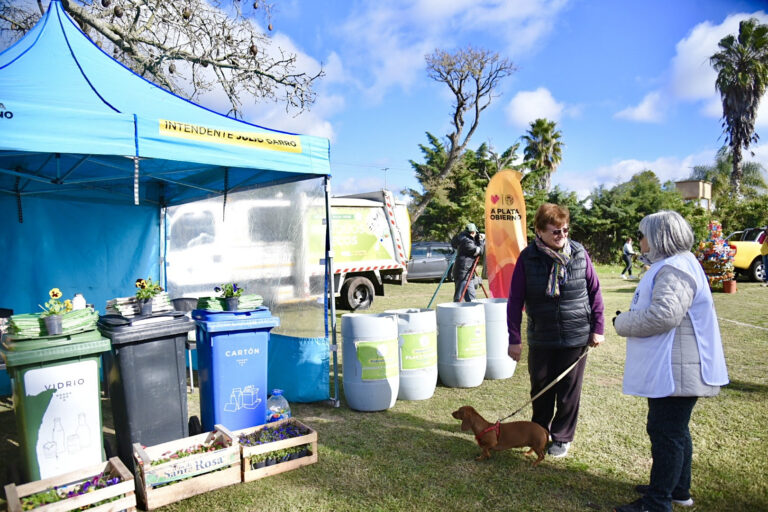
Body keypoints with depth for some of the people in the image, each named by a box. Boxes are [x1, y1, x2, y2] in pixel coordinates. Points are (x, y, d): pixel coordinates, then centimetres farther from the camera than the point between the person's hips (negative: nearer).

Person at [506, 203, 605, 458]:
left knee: (569, 391, 11)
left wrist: (598, 328, 2)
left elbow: (595, 291, 4)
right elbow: (515, 300, -5)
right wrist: (514, 339, -6)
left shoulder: (579, 253, -5)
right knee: (540, 389, 14)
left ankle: (562, 438, 30)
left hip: (576, 338, 0)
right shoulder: (528, 258, -8)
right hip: (540, 339, 0)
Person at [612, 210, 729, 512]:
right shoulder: (671, 265, 16)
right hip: (667, 368, 11)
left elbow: (663, 314, -31)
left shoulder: (675, 269, -20)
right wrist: (630, 319, 10)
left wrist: (623, 323, -16)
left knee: (666, 433, -2)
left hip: (675, 371, -11)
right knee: (675, 431, 21)